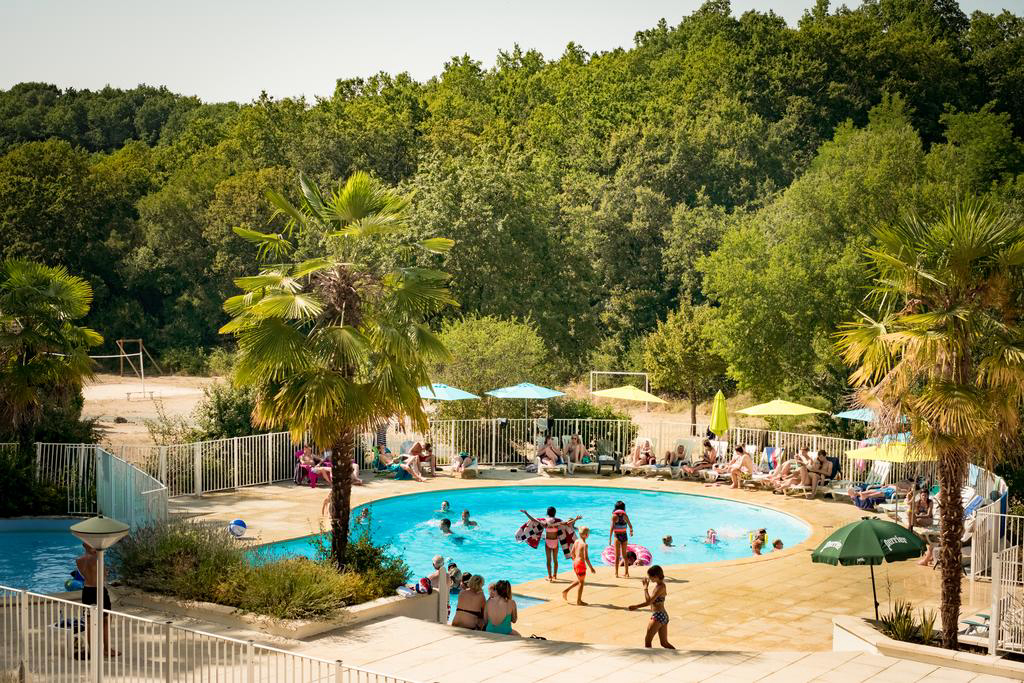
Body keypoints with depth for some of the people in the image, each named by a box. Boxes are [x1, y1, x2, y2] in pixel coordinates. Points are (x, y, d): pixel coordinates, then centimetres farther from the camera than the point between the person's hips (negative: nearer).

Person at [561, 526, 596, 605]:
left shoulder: (576, 541, 4)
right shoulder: (585, 544, -19)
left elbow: (572, 552, 13)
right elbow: (586, 558, -22)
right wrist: (591, 568, -17)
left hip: (575, 562, 8)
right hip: (581, 564, -8)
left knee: (579, 580, 25)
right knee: (581, 582, 6)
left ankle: (566, 590, 20)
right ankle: (578, 601, 13)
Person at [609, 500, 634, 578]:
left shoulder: (614, 516, -7)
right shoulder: (625, 515, 0)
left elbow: (612, 528, -14)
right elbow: (630, 526, 10)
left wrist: (610, 538, -12)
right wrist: (631, 531, 32)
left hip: (617, 536, -2)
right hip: (624, 536, 2)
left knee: (617, 556, 4)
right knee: (624, 555, 13)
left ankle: (616, 573, 4)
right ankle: (626, 572, 13)